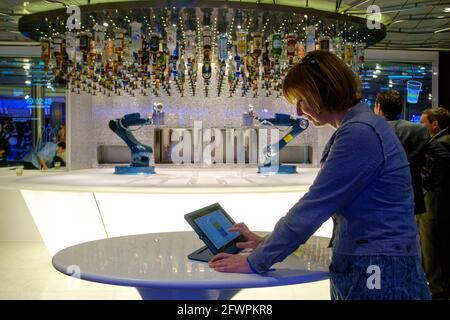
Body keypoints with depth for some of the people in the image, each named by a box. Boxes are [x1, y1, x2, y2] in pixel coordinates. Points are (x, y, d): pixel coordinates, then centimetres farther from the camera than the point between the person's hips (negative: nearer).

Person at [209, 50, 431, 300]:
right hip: (355, 268, 9)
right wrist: (267, 243, 13)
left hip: (380, 274, -9)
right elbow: (317, 204, 15)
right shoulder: (352, 130, 11)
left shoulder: (361, 133, -20)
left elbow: (313, 206, -21)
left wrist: (256, 262, -13)